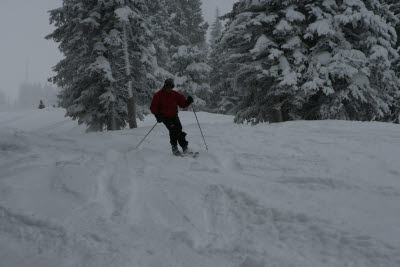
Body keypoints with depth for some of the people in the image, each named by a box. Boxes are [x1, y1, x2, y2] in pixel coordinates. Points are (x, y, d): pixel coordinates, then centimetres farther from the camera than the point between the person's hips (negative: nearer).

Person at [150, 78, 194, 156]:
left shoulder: (175, 94, 3)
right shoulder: (158, 95, -4)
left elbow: (183, 104, 0)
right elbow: (153, 107, -2)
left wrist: (188, 102, -22)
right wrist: (157, 115, -16)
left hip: (174, 115, 3)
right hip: (165, 117, -3)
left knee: (179, 130, -12)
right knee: (173, 130, -22)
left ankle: (185, 147, -5)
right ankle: (174, 148, -17)